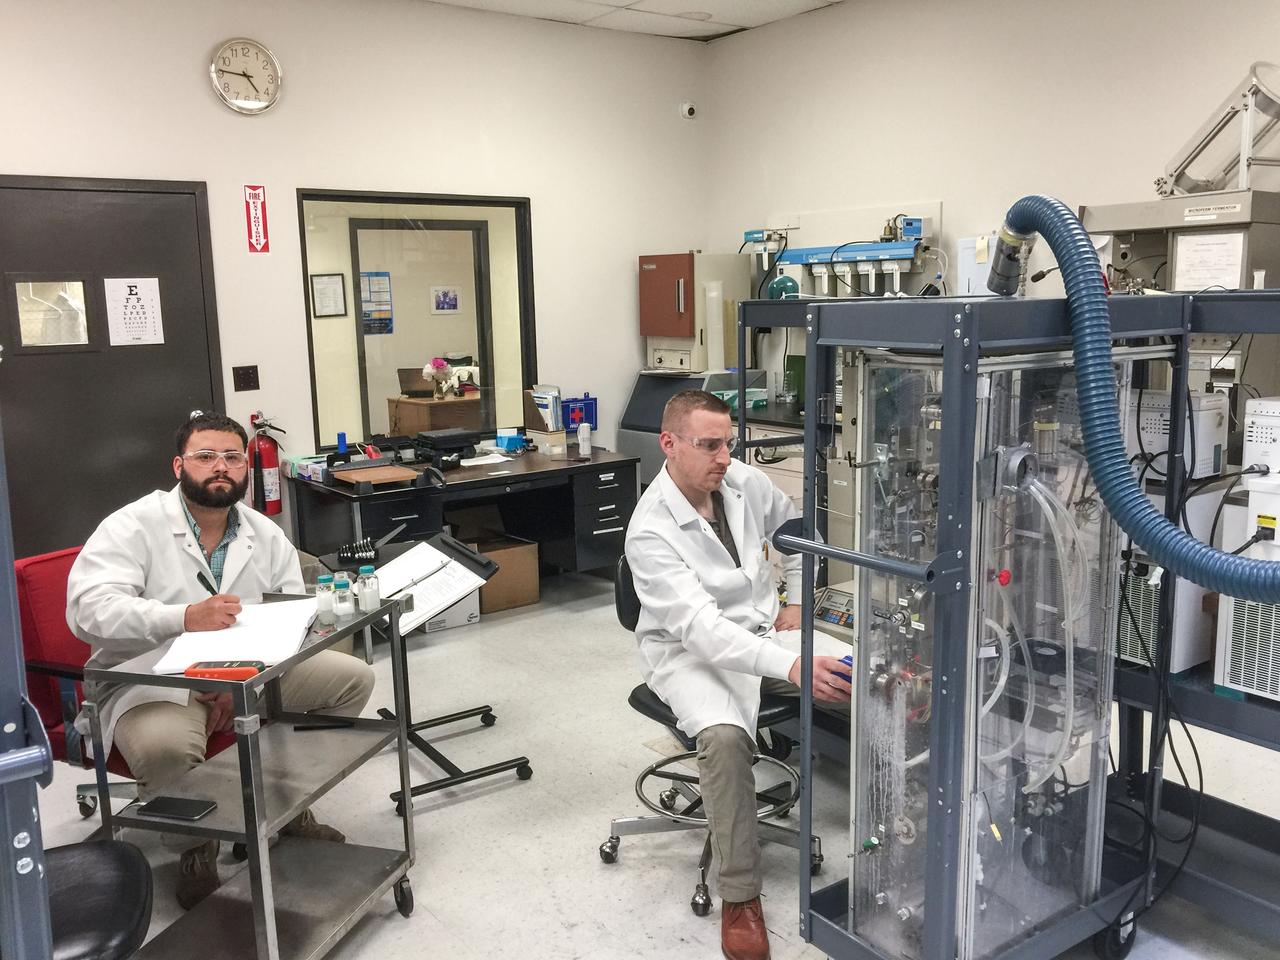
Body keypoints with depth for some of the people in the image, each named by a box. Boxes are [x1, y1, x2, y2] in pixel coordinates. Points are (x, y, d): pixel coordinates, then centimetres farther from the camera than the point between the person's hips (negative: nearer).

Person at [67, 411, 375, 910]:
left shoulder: (267, 535, 3)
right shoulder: (132, 527, -12)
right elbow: (90, 608, -27)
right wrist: (184, 617, -44)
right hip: (152, 681, -5)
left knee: (352, 677, -7)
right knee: (166, 747, -38)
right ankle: (197, 846, -4)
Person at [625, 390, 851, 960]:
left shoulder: (744, 482, -4)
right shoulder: (650, 531, -23)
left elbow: (794, 528, 19)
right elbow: (700, 626, -34)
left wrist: (798, 600, 12)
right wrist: (790, 666, -44)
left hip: (763, 630, 6)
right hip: (690, 651, -5)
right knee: (724, 736, -36)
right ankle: (739, 896, -19)